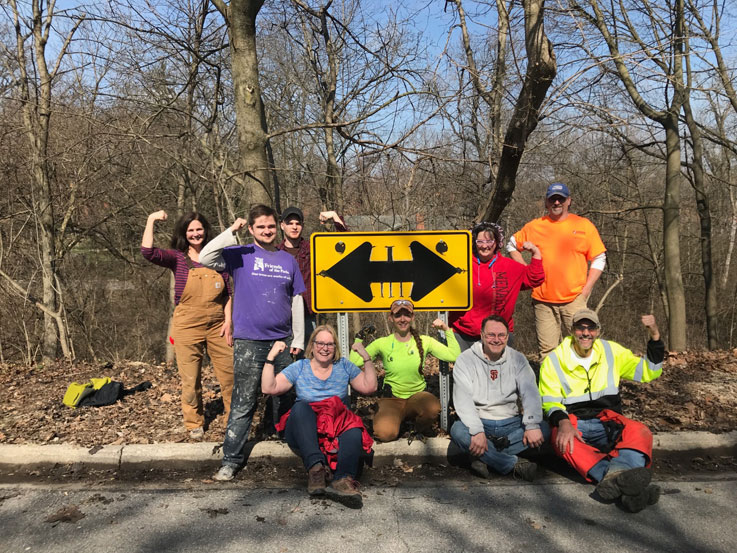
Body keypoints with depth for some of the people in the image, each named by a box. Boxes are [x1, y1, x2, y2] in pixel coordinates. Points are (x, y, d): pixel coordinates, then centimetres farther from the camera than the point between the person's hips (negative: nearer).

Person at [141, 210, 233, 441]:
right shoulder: (177, 258, 1)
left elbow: (227, 294, 9)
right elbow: (148, 252, -17)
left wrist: (228, 321, 1)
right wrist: (151, 220, -13)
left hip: (217, 324, 2)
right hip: (187, 325, -2)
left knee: (229, 374, 5)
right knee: (191, 379, 6)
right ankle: (195, 424, 24)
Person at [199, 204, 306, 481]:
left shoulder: (288, 260, 11)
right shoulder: (241, 255, 1)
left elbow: (297, 301, 13)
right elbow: (205, 258, -15)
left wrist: (299, 339, 9)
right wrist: (231, 232, -18)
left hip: (282, 340, 4)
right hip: (249, 341, -3)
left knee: (285, 399, 13)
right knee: (243, 403, -3)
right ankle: (231, 459, 6)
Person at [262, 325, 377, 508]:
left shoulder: (344, 366, 15)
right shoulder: (299, 368, 11)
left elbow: (369, 387, 7)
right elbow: (268, 388, 2)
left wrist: (366, 358, -1)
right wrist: (271, 357, -5)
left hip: (338, 430, 1)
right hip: (304, 434, -1)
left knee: (355, 431, -33)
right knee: (300, 406, -33)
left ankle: (343, 480, -53)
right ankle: (315, 466, -44)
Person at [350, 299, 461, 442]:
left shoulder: (424, 341, 1)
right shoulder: (382, 343, -1)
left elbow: (455, 356, -7)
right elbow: (354, 363, -8)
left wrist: (446, 330, -9)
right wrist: (360, 339, -10)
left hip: (418, 395, 1)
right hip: (391, 399, -1)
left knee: (433, 407, -35)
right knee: (385, 434, -30)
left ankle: (420, 428, 2)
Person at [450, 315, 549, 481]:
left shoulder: (518, 359, 6)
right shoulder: (465, 360, -4)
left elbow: (530, 393, -4)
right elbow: (463, 399, -15)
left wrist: (532, 425, -21)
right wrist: (477, 431, -29)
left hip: (510, 423, 3)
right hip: (479, 422, -3)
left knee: (544, 429, -22)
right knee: (458, 430, -33)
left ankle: (484, 458, -24)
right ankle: (515, 463, -24)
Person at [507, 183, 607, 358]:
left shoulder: (584, 225, 5)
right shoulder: (534, 226, 7)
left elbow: (599, 259, 7)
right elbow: (512, 245, 21)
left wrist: (586, 290, -2)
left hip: (574, 299, -1)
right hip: (543, 300, 1)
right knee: (546, 350, 5)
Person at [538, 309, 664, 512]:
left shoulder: (612, 351, 11)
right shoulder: (554, 360, 3)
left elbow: (648, 372, 13)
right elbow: (550, 402, -3)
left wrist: (655, 336, 0)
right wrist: (563, 423, -25)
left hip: (607, 421, 2)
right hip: (571, 422, -2)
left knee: (640, 432, -30)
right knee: (563, 441, -38)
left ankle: (617, 476, -59)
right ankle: (624, 482, -56)